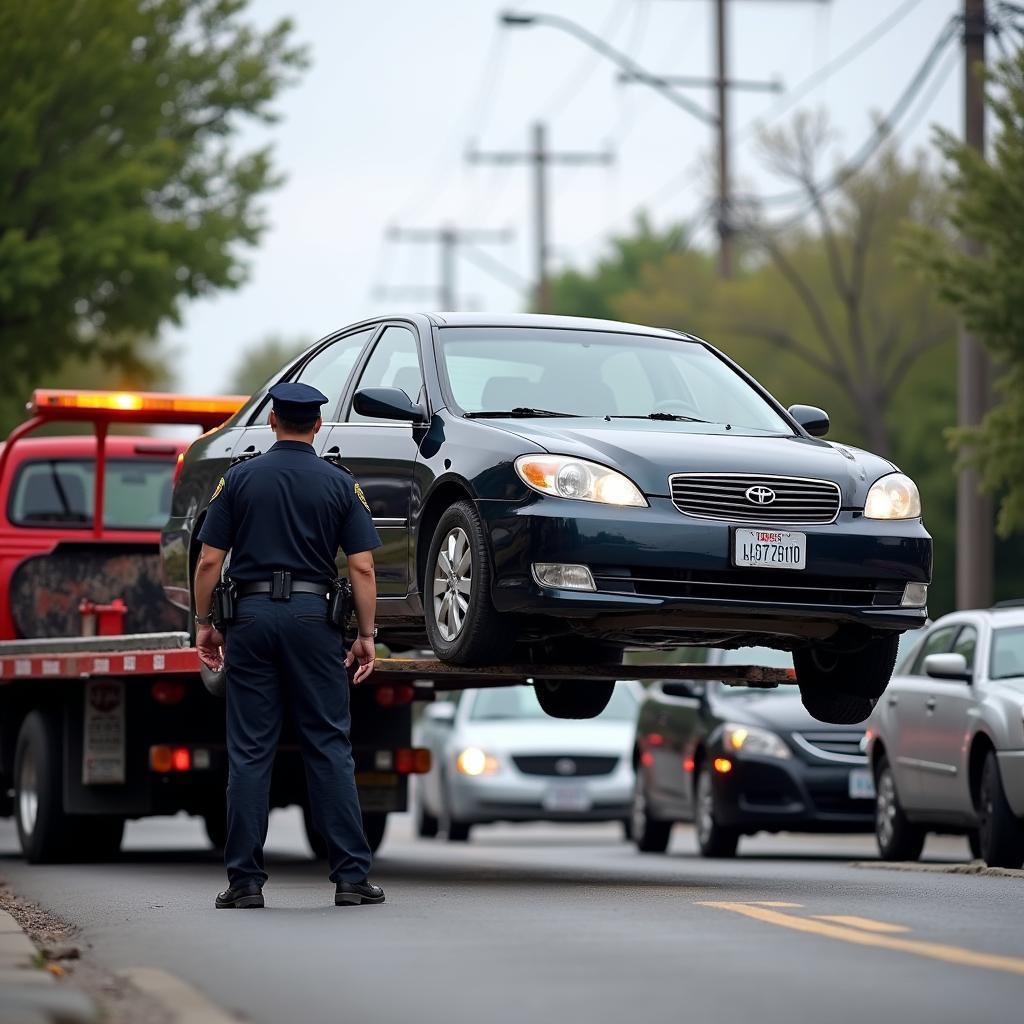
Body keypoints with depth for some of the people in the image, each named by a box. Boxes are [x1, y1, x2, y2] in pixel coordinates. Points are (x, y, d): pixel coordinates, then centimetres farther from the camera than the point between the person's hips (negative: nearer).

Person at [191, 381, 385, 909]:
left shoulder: (240, 478, 3)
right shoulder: (340, 484, 2)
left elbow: (209, 561, 0)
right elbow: (362, 568, -3)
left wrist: (204, 623, 10)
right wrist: (366, 635, 3)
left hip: (252, 614, 0)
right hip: (313, 614, 0)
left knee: (250, 752, 2)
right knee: (329, 747, 2)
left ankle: (245, 880, 1)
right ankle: (351, 876, -1)